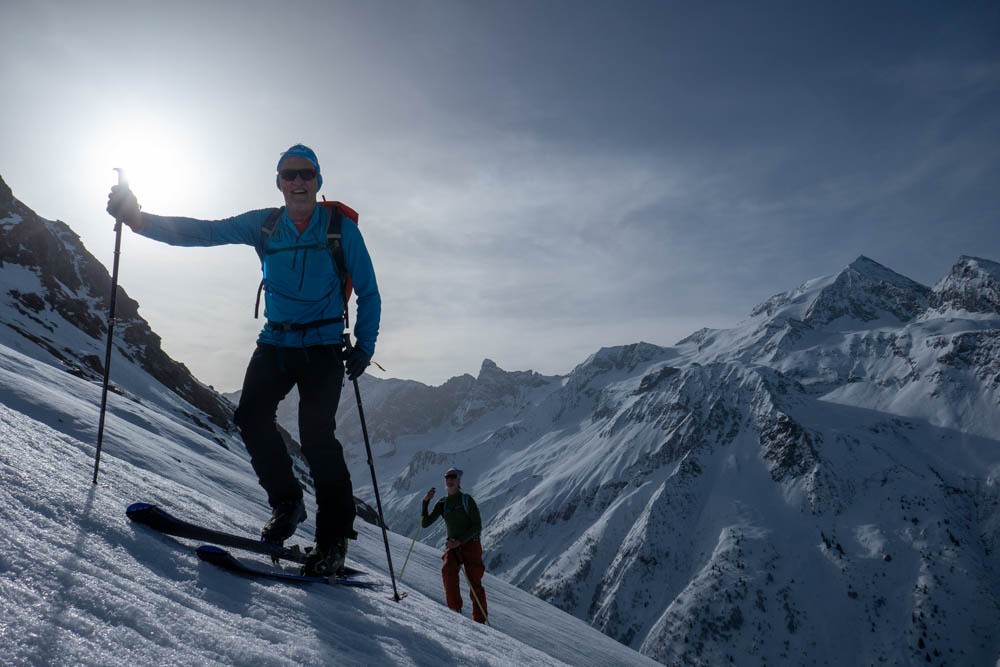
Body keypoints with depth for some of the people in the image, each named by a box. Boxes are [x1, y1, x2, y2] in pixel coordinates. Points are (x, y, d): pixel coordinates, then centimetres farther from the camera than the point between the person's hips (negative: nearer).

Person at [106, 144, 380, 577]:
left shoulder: (341, 229, -2)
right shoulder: (264, 225, 7)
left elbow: (368, 293, 1)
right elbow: (203, 232, 0)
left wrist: (363, 347, -9)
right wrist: (138, 219, -13)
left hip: (323, 346, -4)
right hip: (275, 343, 4)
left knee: (315, 434, -16)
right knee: (251, 418, -12)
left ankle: (334, 535, -5)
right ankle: (286, 502, 10)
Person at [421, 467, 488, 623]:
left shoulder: (467, 500, -4)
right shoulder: (442, 503, 9)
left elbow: (477, 527, -8)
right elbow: (425, 523, 6)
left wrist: (459, 540, -18)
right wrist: (425, 502, -5)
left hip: (470, 544, -3)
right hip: (453, 545, 3)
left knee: (474, 583, -4)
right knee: (448, 570, -26)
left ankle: (480, 620, 8)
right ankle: (455, 610, -19)